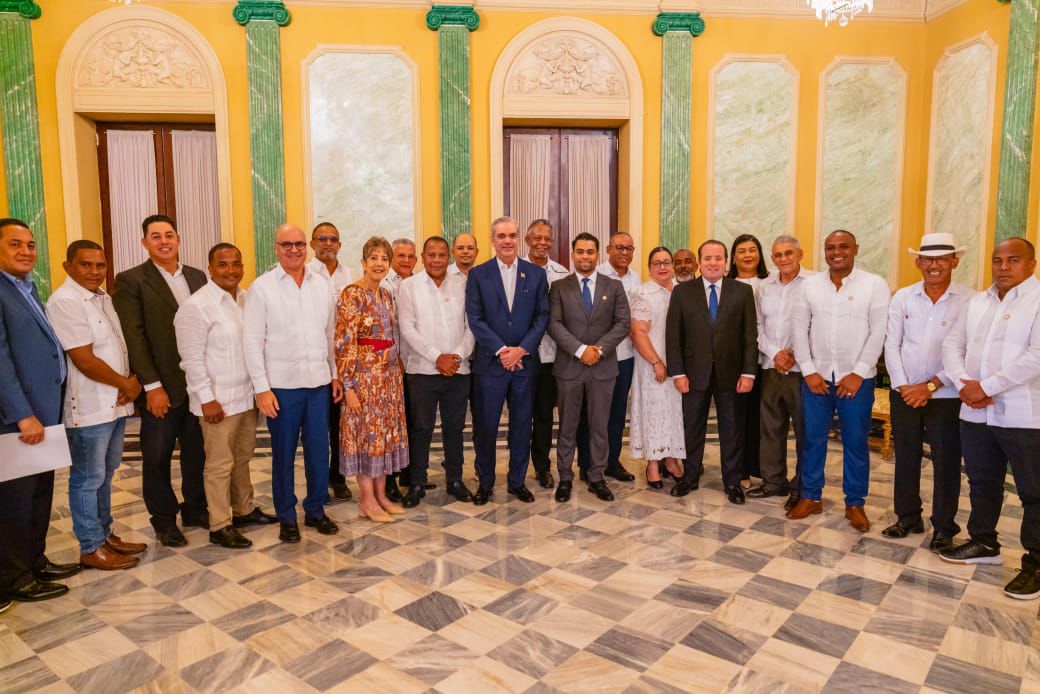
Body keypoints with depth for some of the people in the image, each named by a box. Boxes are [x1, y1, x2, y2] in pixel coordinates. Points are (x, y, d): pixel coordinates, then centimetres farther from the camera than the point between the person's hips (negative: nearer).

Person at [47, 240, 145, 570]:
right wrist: (126, 384, -9)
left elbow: (121, 345, 13)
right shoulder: (64, 302, -15)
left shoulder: (103, 298, 11)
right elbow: (84, 360, -20)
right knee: (88, 479, 4)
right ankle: (91, 549, 17)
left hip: (116, 403, 8)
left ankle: (104, 534, 31)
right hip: (89, 408, -8)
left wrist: (134, 382, -4)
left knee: (105, 474, 18)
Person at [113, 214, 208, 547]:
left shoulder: (197, 277, 10)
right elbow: (133, 337, -10)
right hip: (161, 386, -4)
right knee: (157, 457, 9)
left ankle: (195, 509, 30)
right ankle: (164, 521, 25)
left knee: (197, 452, 13)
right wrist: (152, 386, -14)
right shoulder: (130, 280, -5)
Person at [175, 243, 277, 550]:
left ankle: (244, 510, 34)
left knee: (242, 457, 19)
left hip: (247, 395, 7)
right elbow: (192, 358, -14)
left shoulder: (247, 299, 7)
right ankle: (220, 526, 15)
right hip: (218, 400, -6)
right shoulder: (196, 306, -12)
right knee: (220, 465, 2)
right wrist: (207, 399, -15)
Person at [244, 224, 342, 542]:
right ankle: (286, 517, 24)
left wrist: (336, 374, 11)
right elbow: (252, 340, -6)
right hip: (282, 385, -3)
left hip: (319, 382, 3)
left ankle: (316, 510, 28)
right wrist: (261, 388, -9)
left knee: (319, 450, 10)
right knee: (283, 454, 9)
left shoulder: (322, 284, 7)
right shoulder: (262, 287, -4)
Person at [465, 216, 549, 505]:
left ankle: (517, 481, 24)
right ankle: (485, 482, 22)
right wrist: (501, 350, -13)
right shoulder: (478, 274, 1)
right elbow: (475, 319, -5)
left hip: (525, 361, 2)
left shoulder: (536, 273, 5)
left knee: (522, 424, 9)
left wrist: (521, 349, -10)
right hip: (489, 362, -1)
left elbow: (542, 316, 2)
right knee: (486, 425, 5)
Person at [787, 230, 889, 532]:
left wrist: (858, 374, -12)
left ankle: (854, 503, 21)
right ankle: (811, 497, 22)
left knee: (855, 442, 7)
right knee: (813, 439, 8)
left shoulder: (874, 284, -3)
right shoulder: (810, 284, 4)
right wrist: (808, 371, -5)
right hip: (816, 376, 2)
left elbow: (878, 333, -7)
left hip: (856, 379, -2)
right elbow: (799, 328, 2)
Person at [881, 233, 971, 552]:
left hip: (946, 396, -3)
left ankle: (944, 527, 21)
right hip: (904, 394, 3)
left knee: (946, 463, 6)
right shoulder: (902, 298, 3)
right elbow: (892, 345, 1)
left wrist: (931, 385, -13)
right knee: (905, 457, 12)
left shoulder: (969, 301, -6)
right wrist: (902, 385, -8)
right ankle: (908, 517, 27)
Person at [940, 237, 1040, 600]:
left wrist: (985, 386, -17)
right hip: (975, 413, 6)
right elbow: (953, 345, 9)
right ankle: (984, 544, 34)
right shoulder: (976, 302, 13)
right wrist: (964, 384, -8)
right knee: (982, 483, 18)